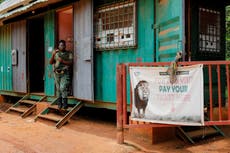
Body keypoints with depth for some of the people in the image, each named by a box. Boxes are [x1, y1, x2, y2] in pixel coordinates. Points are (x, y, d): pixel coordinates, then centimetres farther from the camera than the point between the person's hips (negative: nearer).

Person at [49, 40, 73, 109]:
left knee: (63, 88, -15)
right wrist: (53, 55, -10)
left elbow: (71, 63, -5)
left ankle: (65, 103, -9)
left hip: (65, 73, -3)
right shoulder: (56, 53, 14)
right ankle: (59, 103, 10)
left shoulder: (69, 53, 6)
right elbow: (51, 62, 6)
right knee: (58, 89, 4)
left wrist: (62, 61, -16)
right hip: (57, 73, 3)